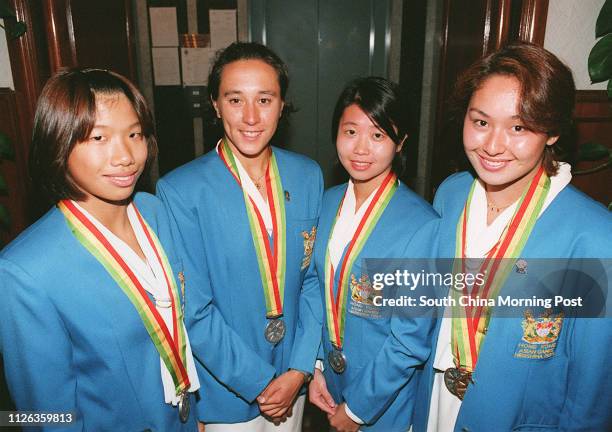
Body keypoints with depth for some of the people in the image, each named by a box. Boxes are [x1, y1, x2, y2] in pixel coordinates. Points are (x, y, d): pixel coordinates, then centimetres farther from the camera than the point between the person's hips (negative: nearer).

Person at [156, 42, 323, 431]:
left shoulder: (308, 175, -6)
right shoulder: (180, 191, -19)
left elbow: (314, 278, -2)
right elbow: (194, 311, -17)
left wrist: (300, 368, -7)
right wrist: (259, 383, -13)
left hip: (293, 376, 4)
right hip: (226, 387, -3)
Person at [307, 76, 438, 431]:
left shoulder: (421, 226, -25)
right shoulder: (329, 202, -5)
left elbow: (412, 340, -20)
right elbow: (319, 291, 4)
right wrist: (316, 365, 0)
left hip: (386, 402, -5)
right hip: (332, 382, 5)